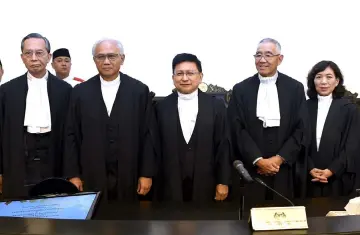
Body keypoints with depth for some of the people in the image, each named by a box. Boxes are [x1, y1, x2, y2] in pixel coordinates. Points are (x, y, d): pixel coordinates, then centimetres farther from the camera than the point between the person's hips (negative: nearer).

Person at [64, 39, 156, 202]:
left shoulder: (139, 90, 0)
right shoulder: (80, 91, 3)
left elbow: (148, 134, -1)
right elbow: (72, 135, 4)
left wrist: (147, 173, -3)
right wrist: (73, 174, 0)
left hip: (128, 176, 0)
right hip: (92, 177, 1)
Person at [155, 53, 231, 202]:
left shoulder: (216, 106, -1)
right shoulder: (162, 107, 1)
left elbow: (223, 146, 0)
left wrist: (223, 182, -2)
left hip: (205, 185, 0)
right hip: (171, 185, 1)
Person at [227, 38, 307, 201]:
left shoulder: (295, 88, 4)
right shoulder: (241, 89, 3)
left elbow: (300, 129, 0)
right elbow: (238, 129, -2)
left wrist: (279, 159, -10)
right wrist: (258, 160, -12)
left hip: (284, 169, 0)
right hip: (251, 169, 0)